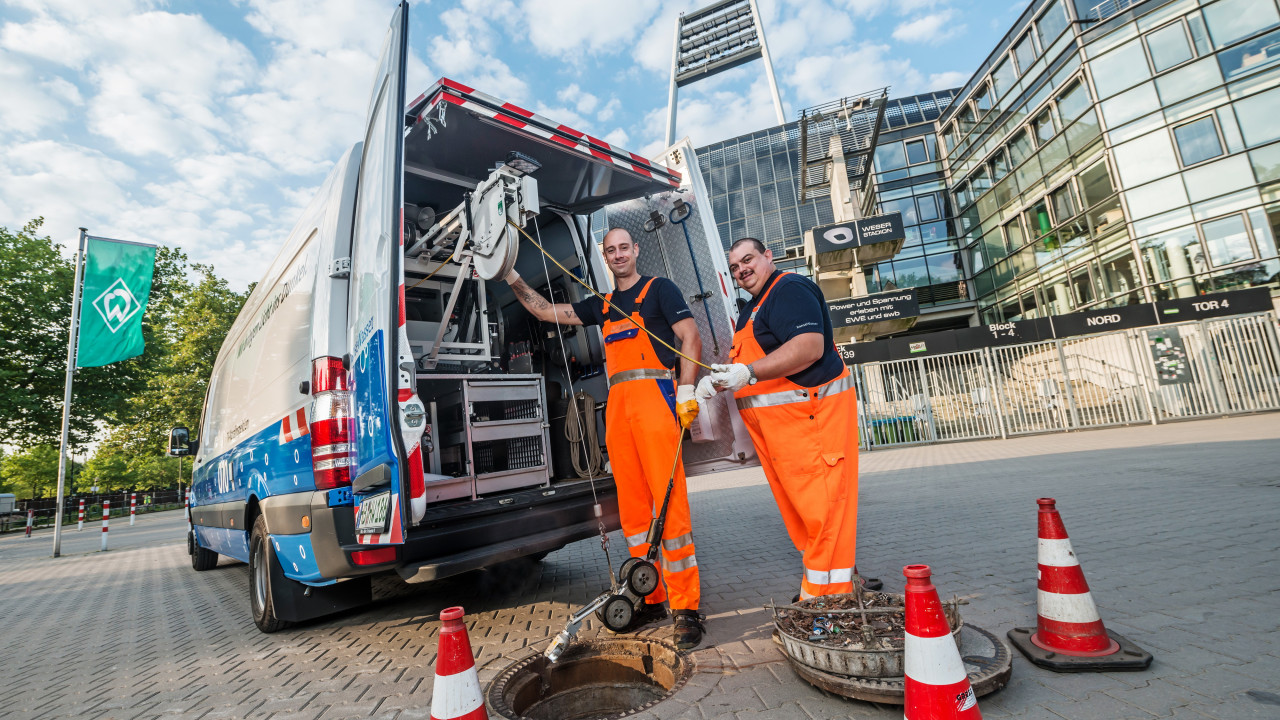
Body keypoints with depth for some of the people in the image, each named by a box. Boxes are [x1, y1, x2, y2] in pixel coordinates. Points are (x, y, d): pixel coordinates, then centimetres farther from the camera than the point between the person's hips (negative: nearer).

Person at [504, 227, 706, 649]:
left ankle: (686, 607, -3)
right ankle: (652, 599, 16)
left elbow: (691, 338, -1)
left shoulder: (659, 289, 8)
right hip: (618, 404, 6)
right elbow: (546, 312, 27)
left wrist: (686, 391, -12)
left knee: (668, 501, -11)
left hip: (654, 395, -6)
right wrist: (512, 279, 21)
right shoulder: (602, 305, 24)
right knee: (632, 507, 5)